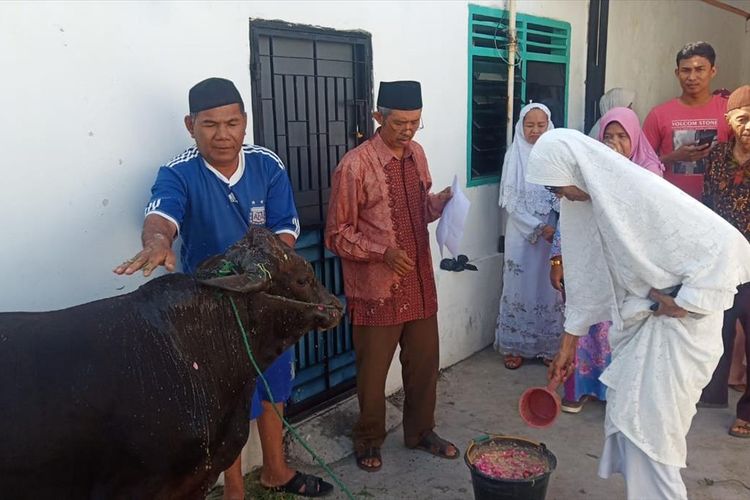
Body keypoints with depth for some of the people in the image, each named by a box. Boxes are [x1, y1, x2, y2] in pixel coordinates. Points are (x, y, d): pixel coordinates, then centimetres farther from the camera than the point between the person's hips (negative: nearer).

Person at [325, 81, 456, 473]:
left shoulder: (417, 154, 5)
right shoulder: (354, 165, -16)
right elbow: (337, 235, -13)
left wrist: (442, 202, -3)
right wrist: (383, 253, -24)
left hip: (420, 283, 6)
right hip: (376, 290, -6)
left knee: (424, 363, 17)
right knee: (373, 370, 10)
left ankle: (421, 431, 39)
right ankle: (368, 440, 33)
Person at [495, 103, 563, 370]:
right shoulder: (514, 156, -4)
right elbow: (510, 202, -7)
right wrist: (538, 227, -14)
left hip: (553, 234, 2)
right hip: (522, 234, -2)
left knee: (549, 287, 8)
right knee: (520, 287, 5)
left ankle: (548, 345, 22)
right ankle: (515, 346, 16)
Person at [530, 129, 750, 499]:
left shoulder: (644, 193, -26)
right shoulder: (582, 202, 0)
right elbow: (585, 276, 8)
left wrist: (685, 301, -19)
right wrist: (568, 342, 11)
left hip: (678, 323, -8)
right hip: (638, 318, 8)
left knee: (648, 428, -1)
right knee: (624, 418, 16)